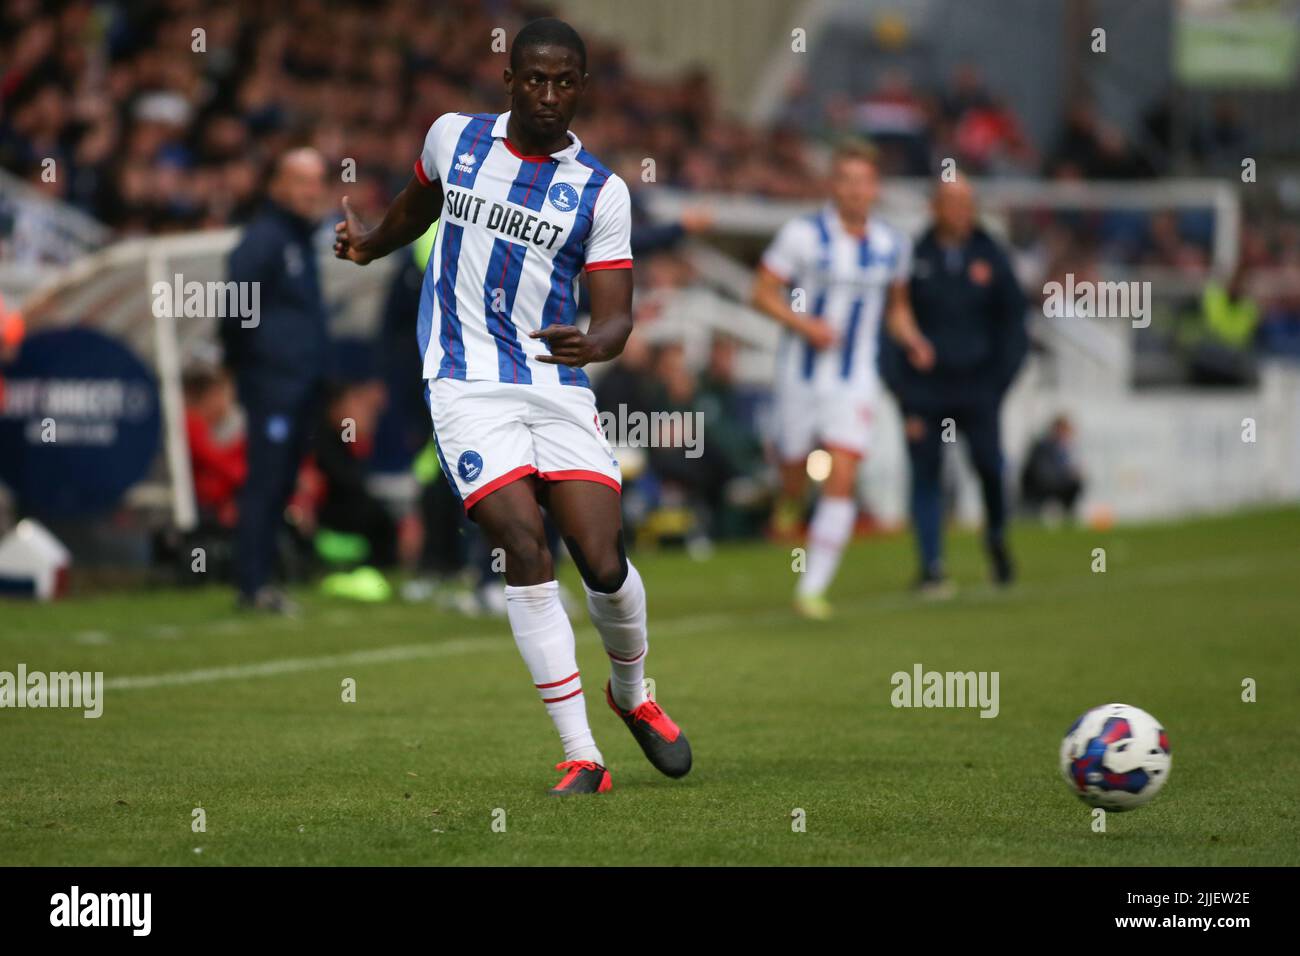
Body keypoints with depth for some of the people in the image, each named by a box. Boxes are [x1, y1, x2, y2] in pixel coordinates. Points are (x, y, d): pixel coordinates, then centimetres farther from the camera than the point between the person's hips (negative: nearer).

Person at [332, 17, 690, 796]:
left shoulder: (601, 191, 0)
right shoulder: (454, 137, 5)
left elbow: (617, 314, -5)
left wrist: (593, 344, -26)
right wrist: (370, 244, 38)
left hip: (558, 388, 1)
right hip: (468, 386, 0)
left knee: (603, 561, -9)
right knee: (525, 546, -18)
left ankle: (633, 694, 25)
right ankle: (582, 756, -16)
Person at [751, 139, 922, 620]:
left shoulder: (892, 245, 4)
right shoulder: (802, 234, -9)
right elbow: (763, 294, -5)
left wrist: (912, 340, 3)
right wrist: (804, 324, -20)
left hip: (855, 378, 2)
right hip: (802, 372, -2)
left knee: (842, 481, -12)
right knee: (794, 466, 10)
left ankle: (812, 588, -8)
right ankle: (788, 505, 51)